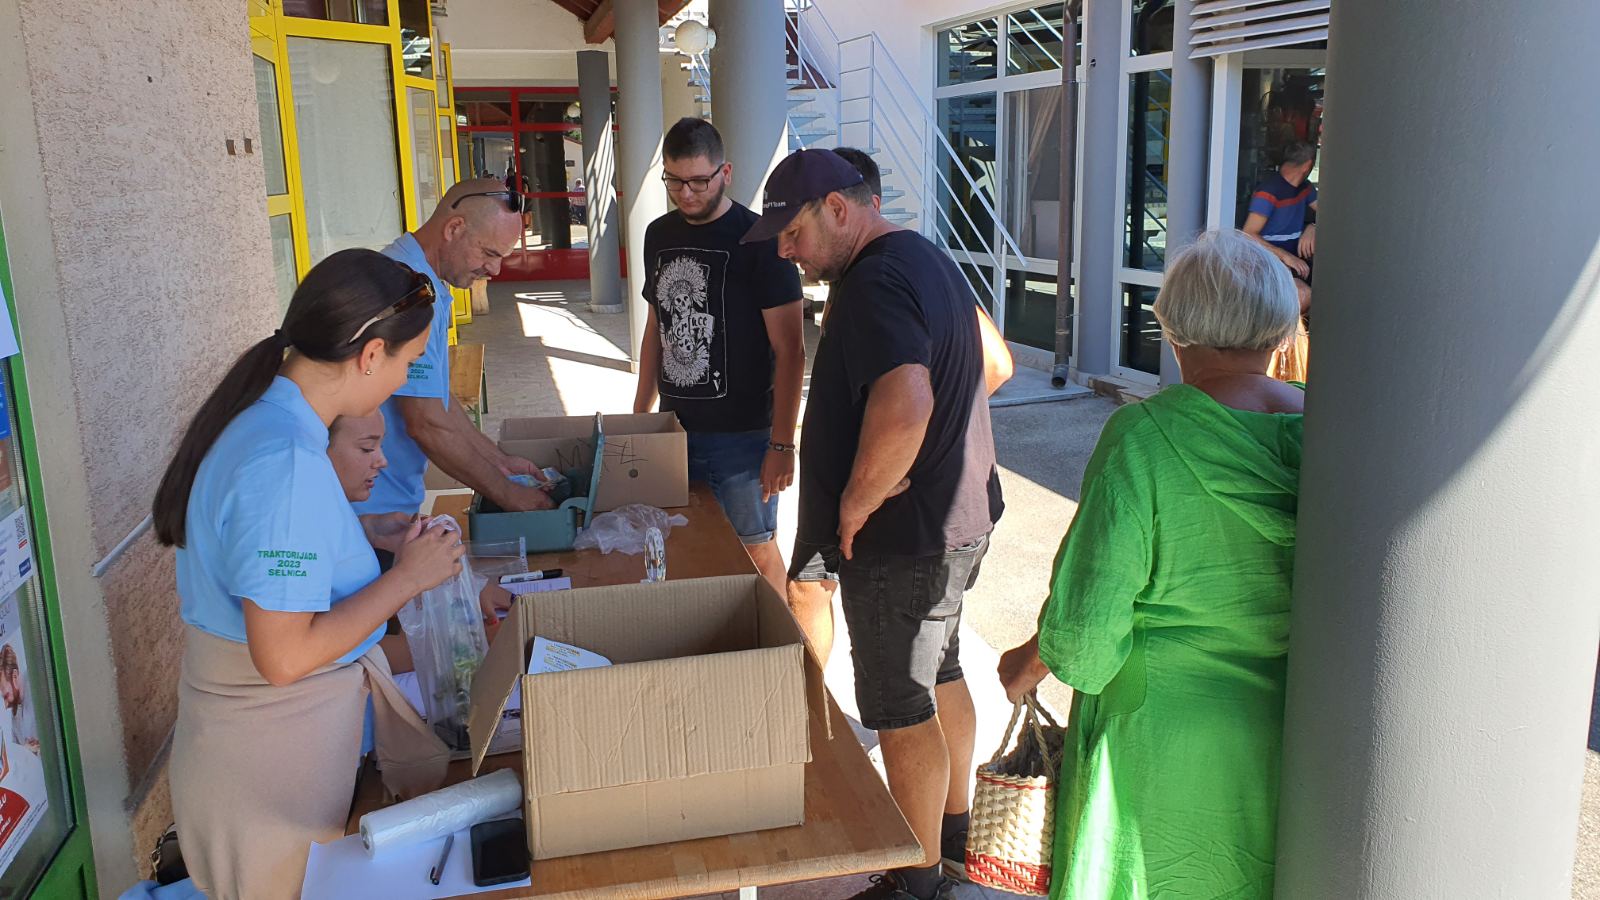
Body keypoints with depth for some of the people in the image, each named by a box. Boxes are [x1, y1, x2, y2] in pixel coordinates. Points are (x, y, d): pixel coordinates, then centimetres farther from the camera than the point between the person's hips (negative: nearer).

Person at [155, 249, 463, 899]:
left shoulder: (261, 418, 2)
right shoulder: (286, 463, -29)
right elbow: (285, 657, -28)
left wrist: (366, 540, 10)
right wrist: (406, 578, -19)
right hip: (271, 751, -9)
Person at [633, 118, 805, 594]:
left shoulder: (758, 241, -11)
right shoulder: (660, 235, 9)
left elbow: (789, 351, -12)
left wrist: (782, 445, -15)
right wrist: (640, 415, 17)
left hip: (742, 435, -5)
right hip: (676, 428, 6)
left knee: (756, 552, 4)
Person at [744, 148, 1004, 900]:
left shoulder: (874, 282, -22)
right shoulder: (928, 259, 11)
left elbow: (904, 405, -40)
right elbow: (989, 365, 24)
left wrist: (856, 501, -24)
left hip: (903, 538, -11)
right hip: (956, 516, 11)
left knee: (902, 710, 4)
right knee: (939, 675, 24)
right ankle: (953, 826, 43)